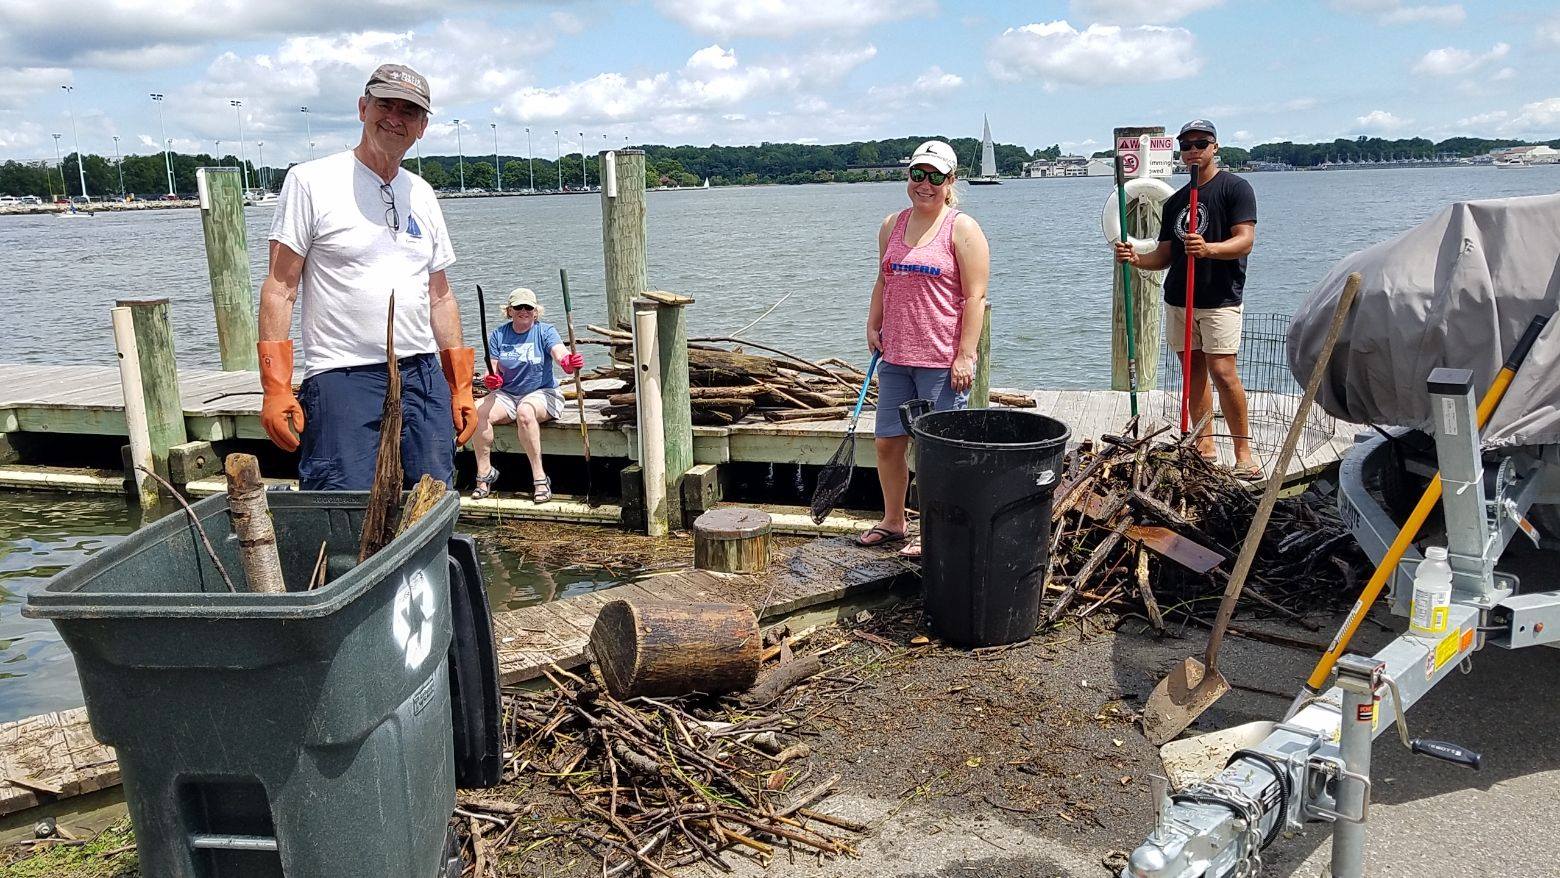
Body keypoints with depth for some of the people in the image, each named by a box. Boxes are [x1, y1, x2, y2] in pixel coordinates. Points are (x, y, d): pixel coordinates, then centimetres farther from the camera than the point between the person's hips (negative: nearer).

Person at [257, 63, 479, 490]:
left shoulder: (421, 195, 16)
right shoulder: (311, 181, -1)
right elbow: (280, 289, -5)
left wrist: (461, 387, 13)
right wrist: (275, 389, -13)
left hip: (424, 378, 5)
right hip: (341, 378, -5)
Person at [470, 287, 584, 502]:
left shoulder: (545, 331, -3)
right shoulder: (498, 335, 6)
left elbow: (560, 353, -22)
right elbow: (494, 371, 3)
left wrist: (569, 363, -47)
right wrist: (491, 381, -23)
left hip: (542, 392, -3)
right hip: (507, 394, 3)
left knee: (525, 412, -37)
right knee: (481, 414, -27)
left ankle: (540, 478, -30)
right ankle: (484, 474, -14)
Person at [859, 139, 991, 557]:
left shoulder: (962, 228, -6)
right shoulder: (891, 225, 13)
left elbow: (975, 296, -10)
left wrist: (965, 356, -16)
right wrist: (873, 326, 11)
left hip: (942, 361, -6)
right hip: (895, 356, 6)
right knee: (887, 442, 12)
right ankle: (893, 521, 30)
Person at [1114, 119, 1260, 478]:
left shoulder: (1235, 188, -2)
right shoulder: (1174, 201, 18)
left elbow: (1245, 241, -13)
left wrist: (1209, 249, -32)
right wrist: (1136, 259, -4)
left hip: (1220, 299, -6)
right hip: (1177, 299, 6)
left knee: (1222, 372, -13)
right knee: (1194, 371, 6)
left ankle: (1243, 452, -5)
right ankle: (1204, 448, 12)